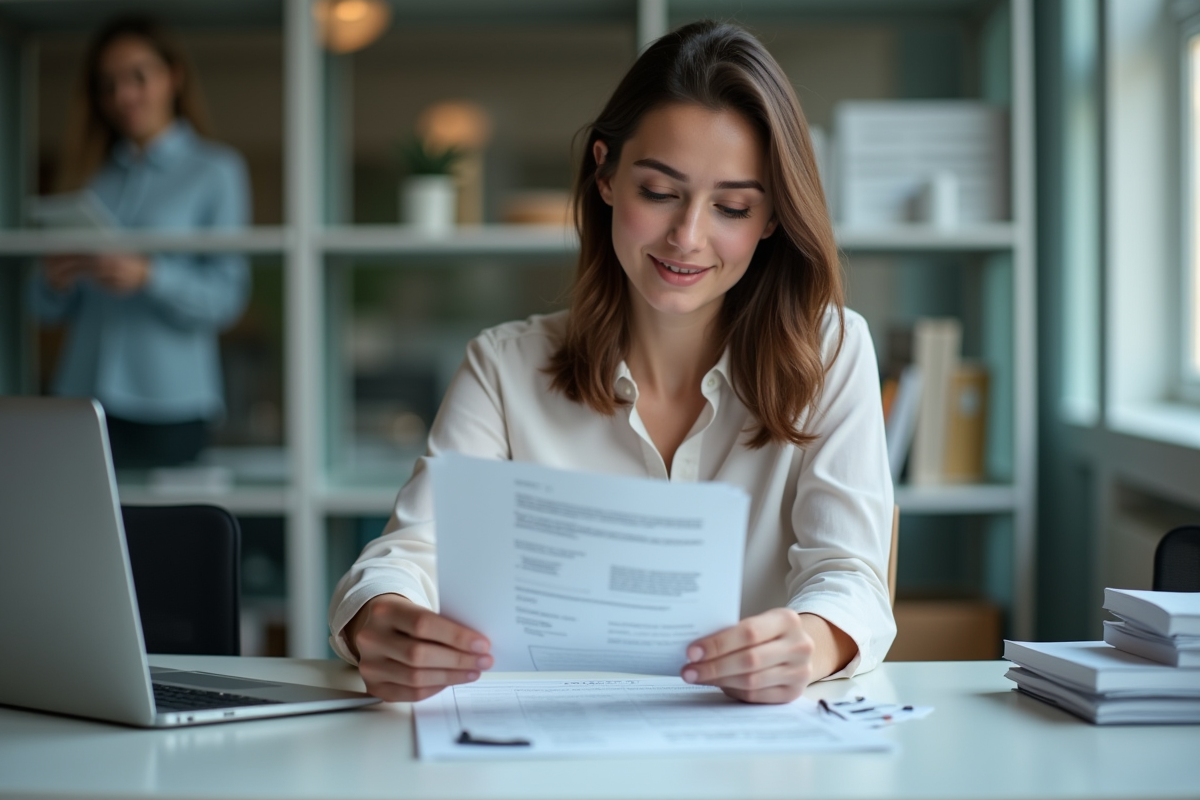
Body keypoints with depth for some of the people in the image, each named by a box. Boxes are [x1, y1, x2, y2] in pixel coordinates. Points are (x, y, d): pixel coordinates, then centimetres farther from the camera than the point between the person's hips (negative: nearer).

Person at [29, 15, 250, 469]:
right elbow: (49, 311, 13)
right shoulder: (91, 175, 13)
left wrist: (150, 276, -20)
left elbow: (227, 296, -6)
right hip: (82, 397, 3)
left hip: (170, 403, -3)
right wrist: (53, 282, -8)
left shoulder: (217, 171, 3)